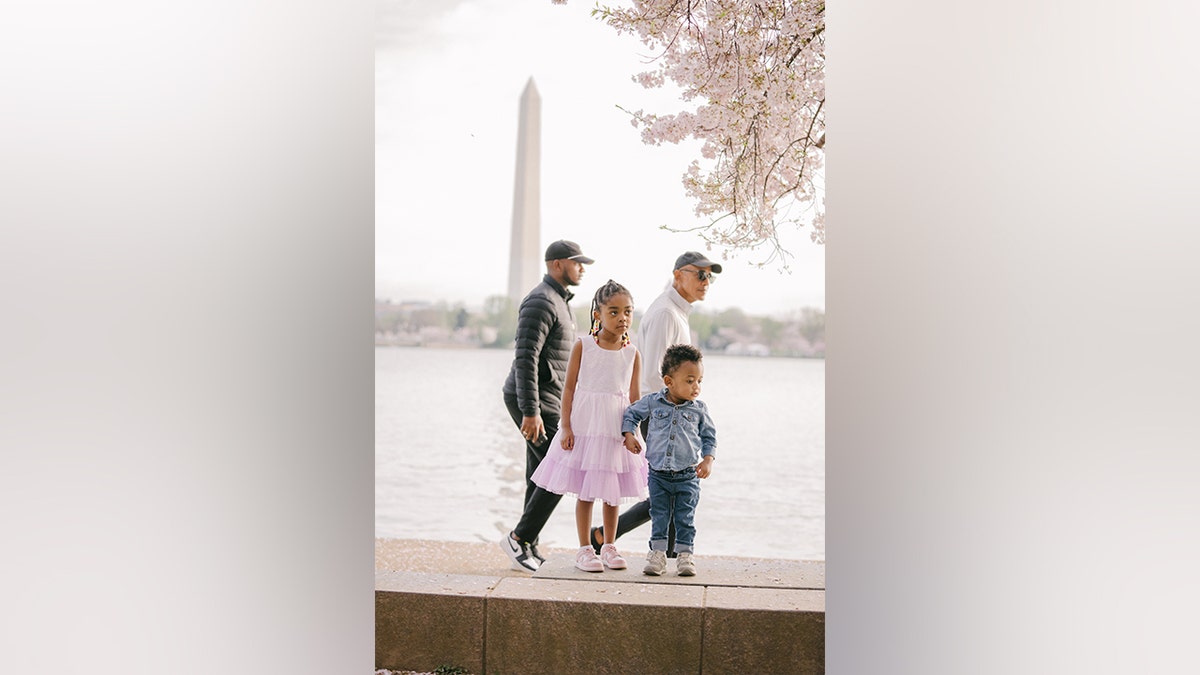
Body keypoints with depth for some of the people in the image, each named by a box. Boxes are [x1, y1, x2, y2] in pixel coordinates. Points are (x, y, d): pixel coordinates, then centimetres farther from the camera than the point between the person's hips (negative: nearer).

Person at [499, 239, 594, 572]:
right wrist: (531, 411, -27)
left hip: (546, 400, 10)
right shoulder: (541, 302, -14)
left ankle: (529, 549, 15)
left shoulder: (560, 301, 19)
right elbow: (525, 358, -22)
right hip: (532, 400, -10)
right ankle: (520, 538, -3)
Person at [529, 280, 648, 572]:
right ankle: (584, 549, 16)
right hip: (585, 424, -2)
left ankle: (609, 547, 26)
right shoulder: (583, 346, -5)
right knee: (585, 491, 4)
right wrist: (566, 427, -9)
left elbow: (633, 397, 3)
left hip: (616, 428, 2)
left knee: (613, 492, 11)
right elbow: (569, 388, -4)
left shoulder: (632, 354, 1)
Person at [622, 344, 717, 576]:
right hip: (658, 474, 0)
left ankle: (685, 555, 15)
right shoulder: (652, 402, -5)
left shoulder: (699, 408, -4)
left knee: (685, 518, 5)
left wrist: (708, 459, -5)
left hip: (687, 476, 0)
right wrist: (629, 434, -2)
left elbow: (709, 435, 7)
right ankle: (657, 554, 18)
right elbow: (631, 413, 12)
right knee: (659, 516, 8)